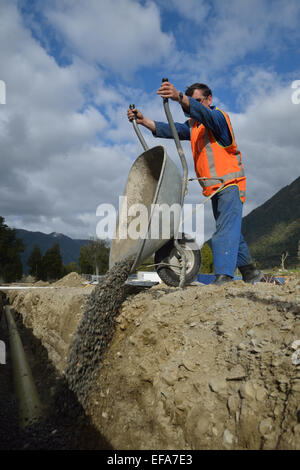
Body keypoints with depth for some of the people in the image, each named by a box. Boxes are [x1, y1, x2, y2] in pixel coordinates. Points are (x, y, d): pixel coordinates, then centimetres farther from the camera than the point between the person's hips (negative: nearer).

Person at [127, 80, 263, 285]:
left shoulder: (219, 116, -6)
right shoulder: (193, 125, 17)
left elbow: (203, 114, -29)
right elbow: (171, 130, 2)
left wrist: (179, 97, -47)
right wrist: (143, 120, -13)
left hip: (230, 184, -8)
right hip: (214, 188, 9)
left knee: (226, 229, -21)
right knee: (231, 231, 16)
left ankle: (223, 276, -28)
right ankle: (250, 272, 29)